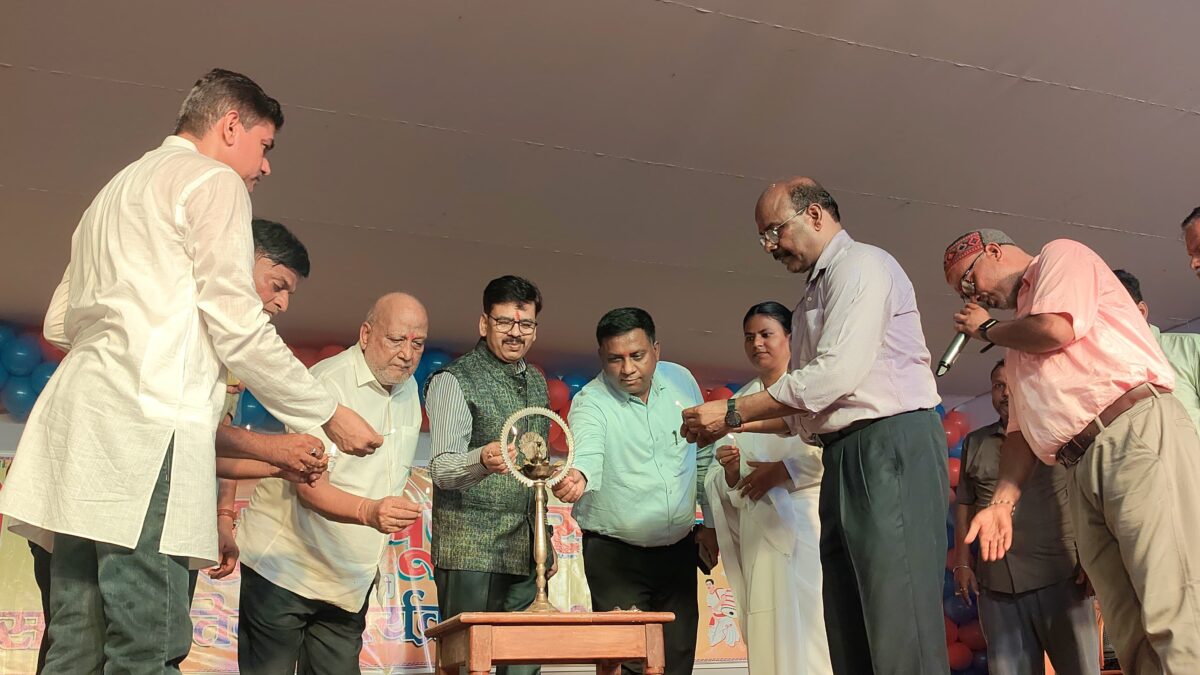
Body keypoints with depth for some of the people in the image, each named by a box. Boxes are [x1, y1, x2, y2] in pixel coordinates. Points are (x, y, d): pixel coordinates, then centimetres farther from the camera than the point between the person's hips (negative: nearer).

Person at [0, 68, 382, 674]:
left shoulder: (116, 189, 30)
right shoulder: (213, 180, 2)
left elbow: (59, 323, 31)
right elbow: (236, 326, -7)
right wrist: (328, 414, 0)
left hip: (75, 419, 9)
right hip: (144, 425, -9)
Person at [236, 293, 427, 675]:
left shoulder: (408, 389, 7)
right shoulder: (328, 383, -17)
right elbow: (309, 487, -26)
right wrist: (367, 511, -44)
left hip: (351, 581, 7)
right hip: (286, 569, -6)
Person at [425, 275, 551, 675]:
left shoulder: (536, 382, 16)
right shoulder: (453, 381, -5)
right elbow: (441, 469, -15)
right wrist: (482, 461, -36)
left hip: (526, 552, 6)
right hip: (471, 550, -6)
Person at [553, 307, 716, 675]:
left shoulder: (681, 381, 1)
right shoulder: (590, 402, -13)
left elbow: (703, 456, 11)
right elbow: (587, 451, -35)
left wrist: (710, 522, 10)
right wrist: (578, 477, -57)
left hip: (678, 550, 4)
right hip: (615, 557, -4)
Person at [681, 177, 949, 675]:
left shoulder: (861, 265, -3)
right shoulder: (814, 298, 24)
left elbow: (837, 373, -17)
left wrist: (734, 411, -13)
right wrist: (738, 426, 10)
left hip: (892, 446, -9)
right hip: (844, 460, 10)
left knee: (900, 625, -12)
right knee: (850, 633, 7)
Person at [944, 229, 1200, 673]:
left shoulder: (1061, 255, 12)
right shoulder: (1018, 341, 32)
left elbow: (1055, 329, -9)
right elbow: (1020, 429, 24)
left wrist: (986, 328, 11)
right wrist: (1002, 501, 9)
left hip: (1140, 432, -8)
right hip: (1082, 469, 8)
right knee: (1132, 634, -1)